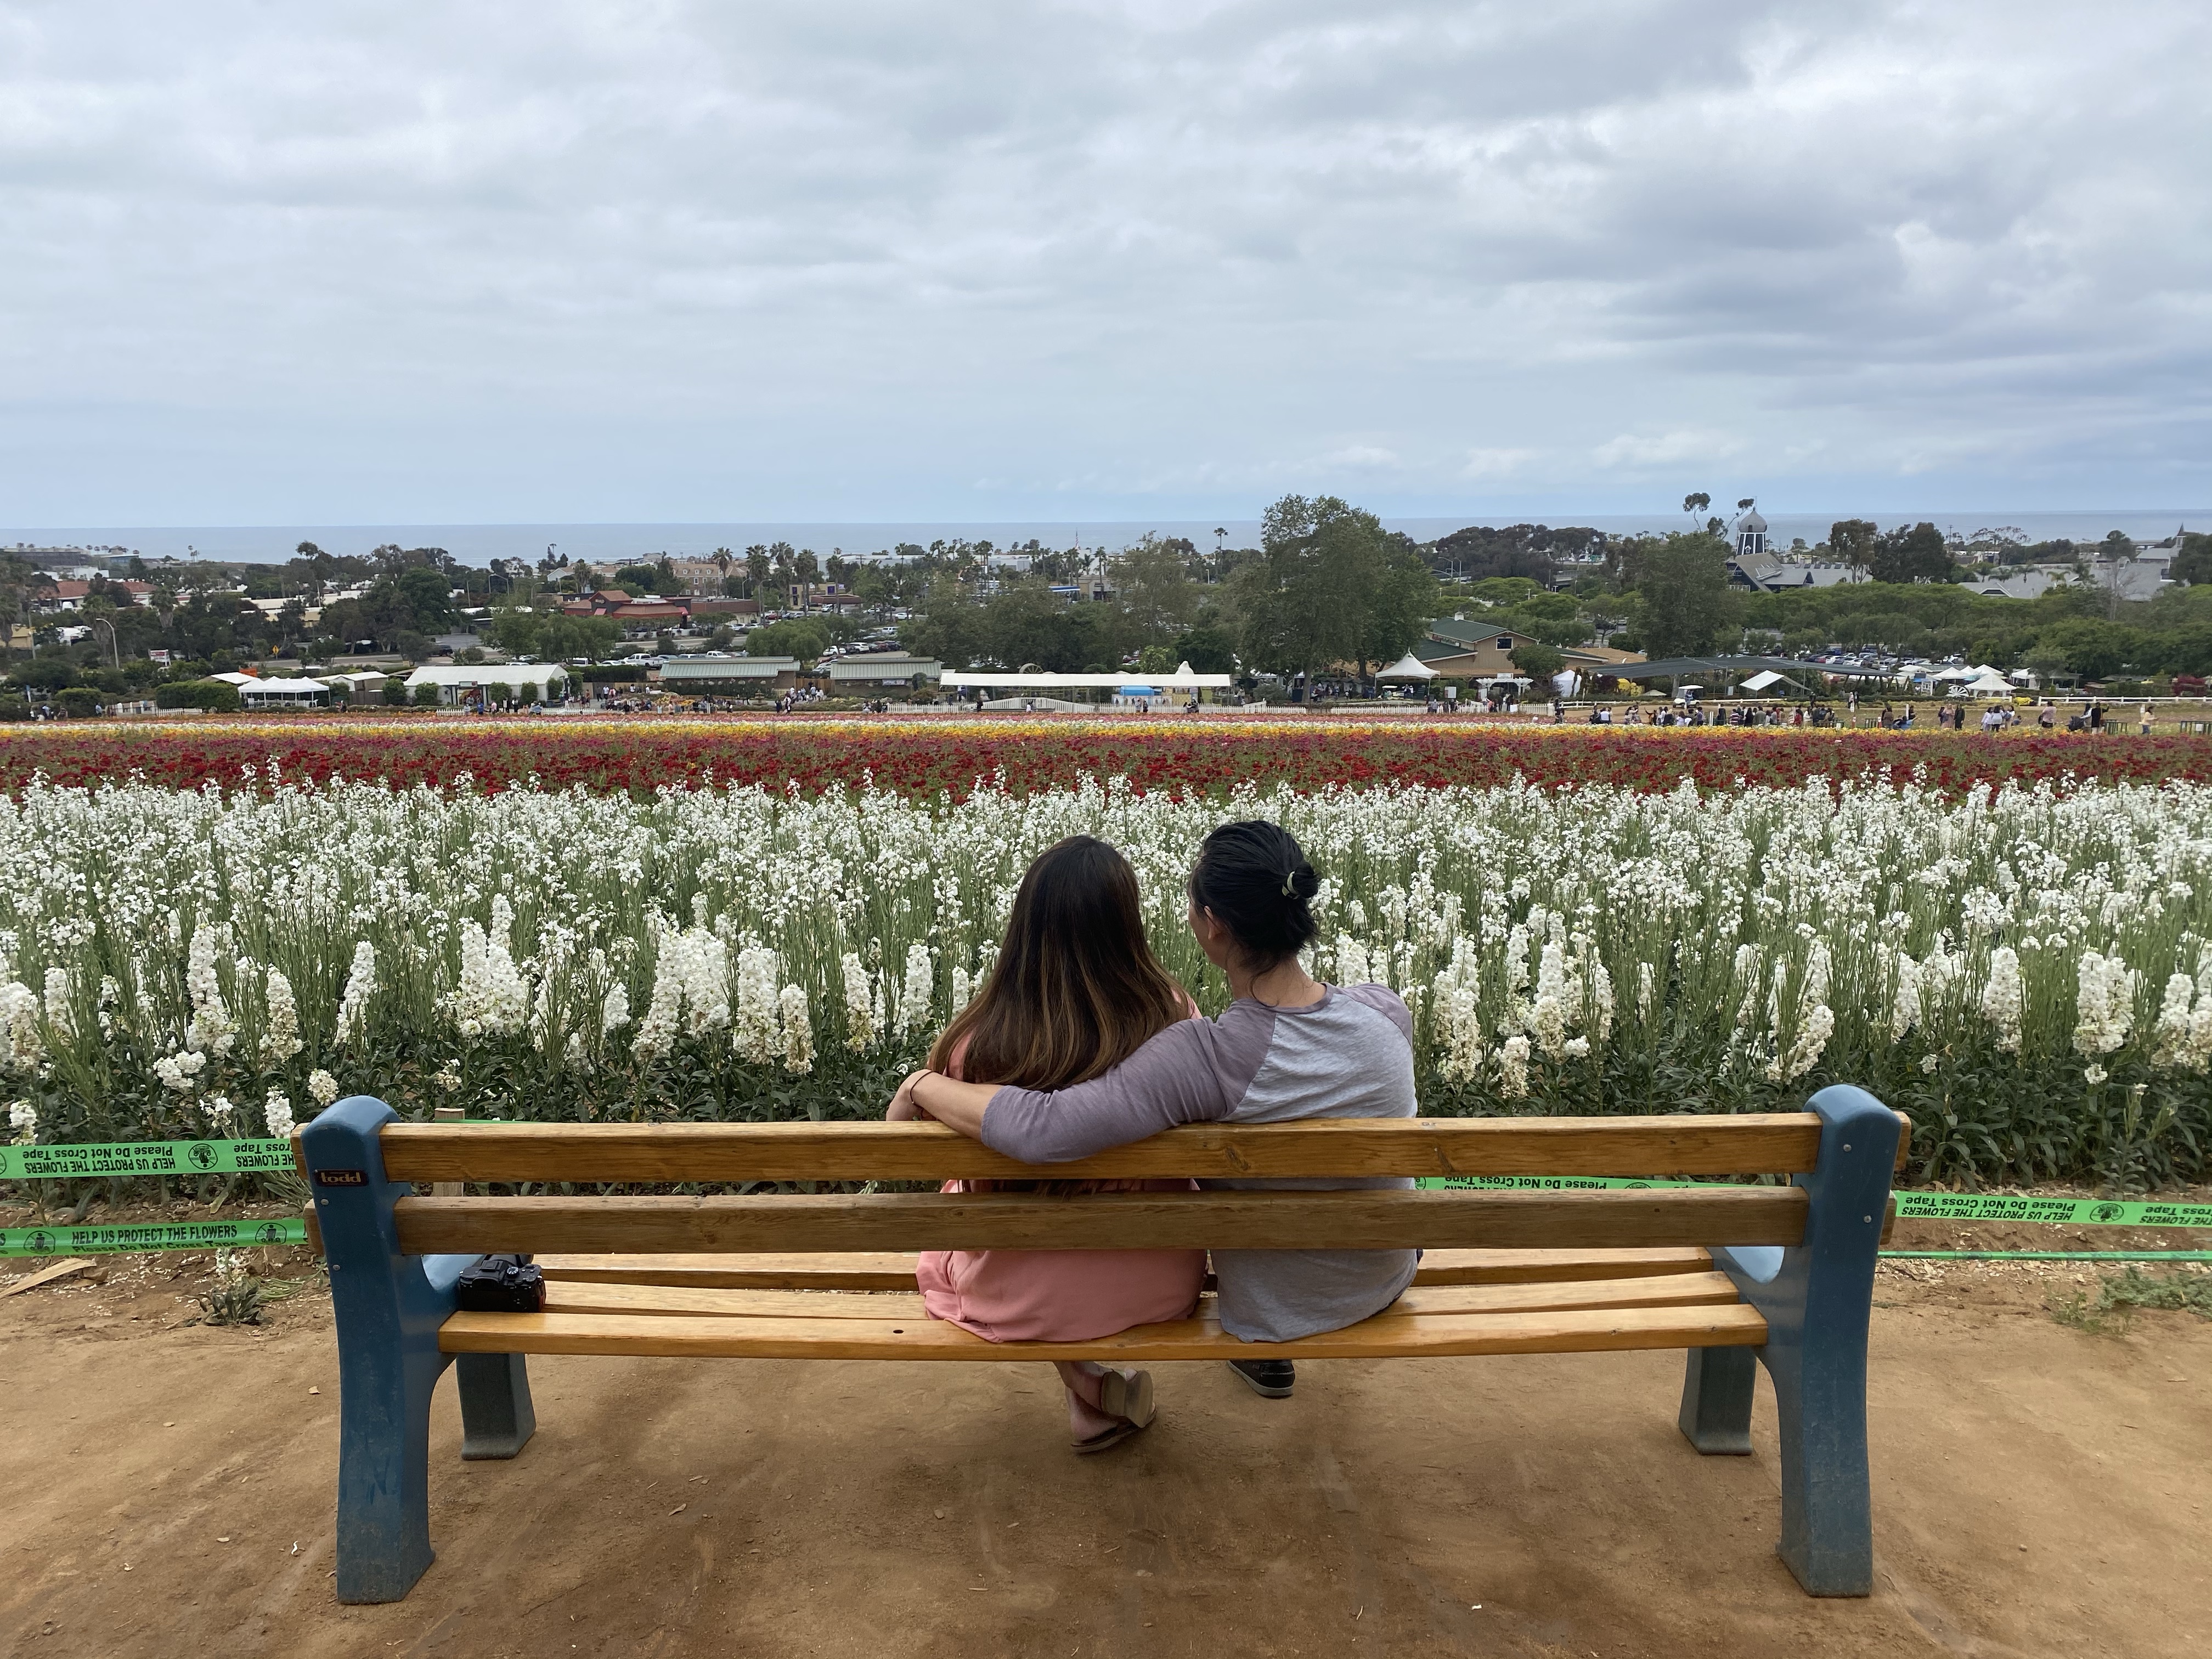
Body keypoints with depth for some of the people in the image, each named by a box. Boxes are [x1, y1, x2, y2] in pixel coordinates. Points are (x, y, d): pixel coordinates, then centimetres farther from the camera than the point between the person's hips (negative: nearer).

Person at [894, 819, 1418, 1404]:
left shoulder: (1206, 1058, -37)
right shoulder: (1385, 1012, -21)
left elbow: (1039, 1130, -45)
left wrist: (920, 1083, -27)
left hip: (1271, 1309, -3)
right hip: (1385, 1285, 4)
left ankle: (1266, 1355, 44)